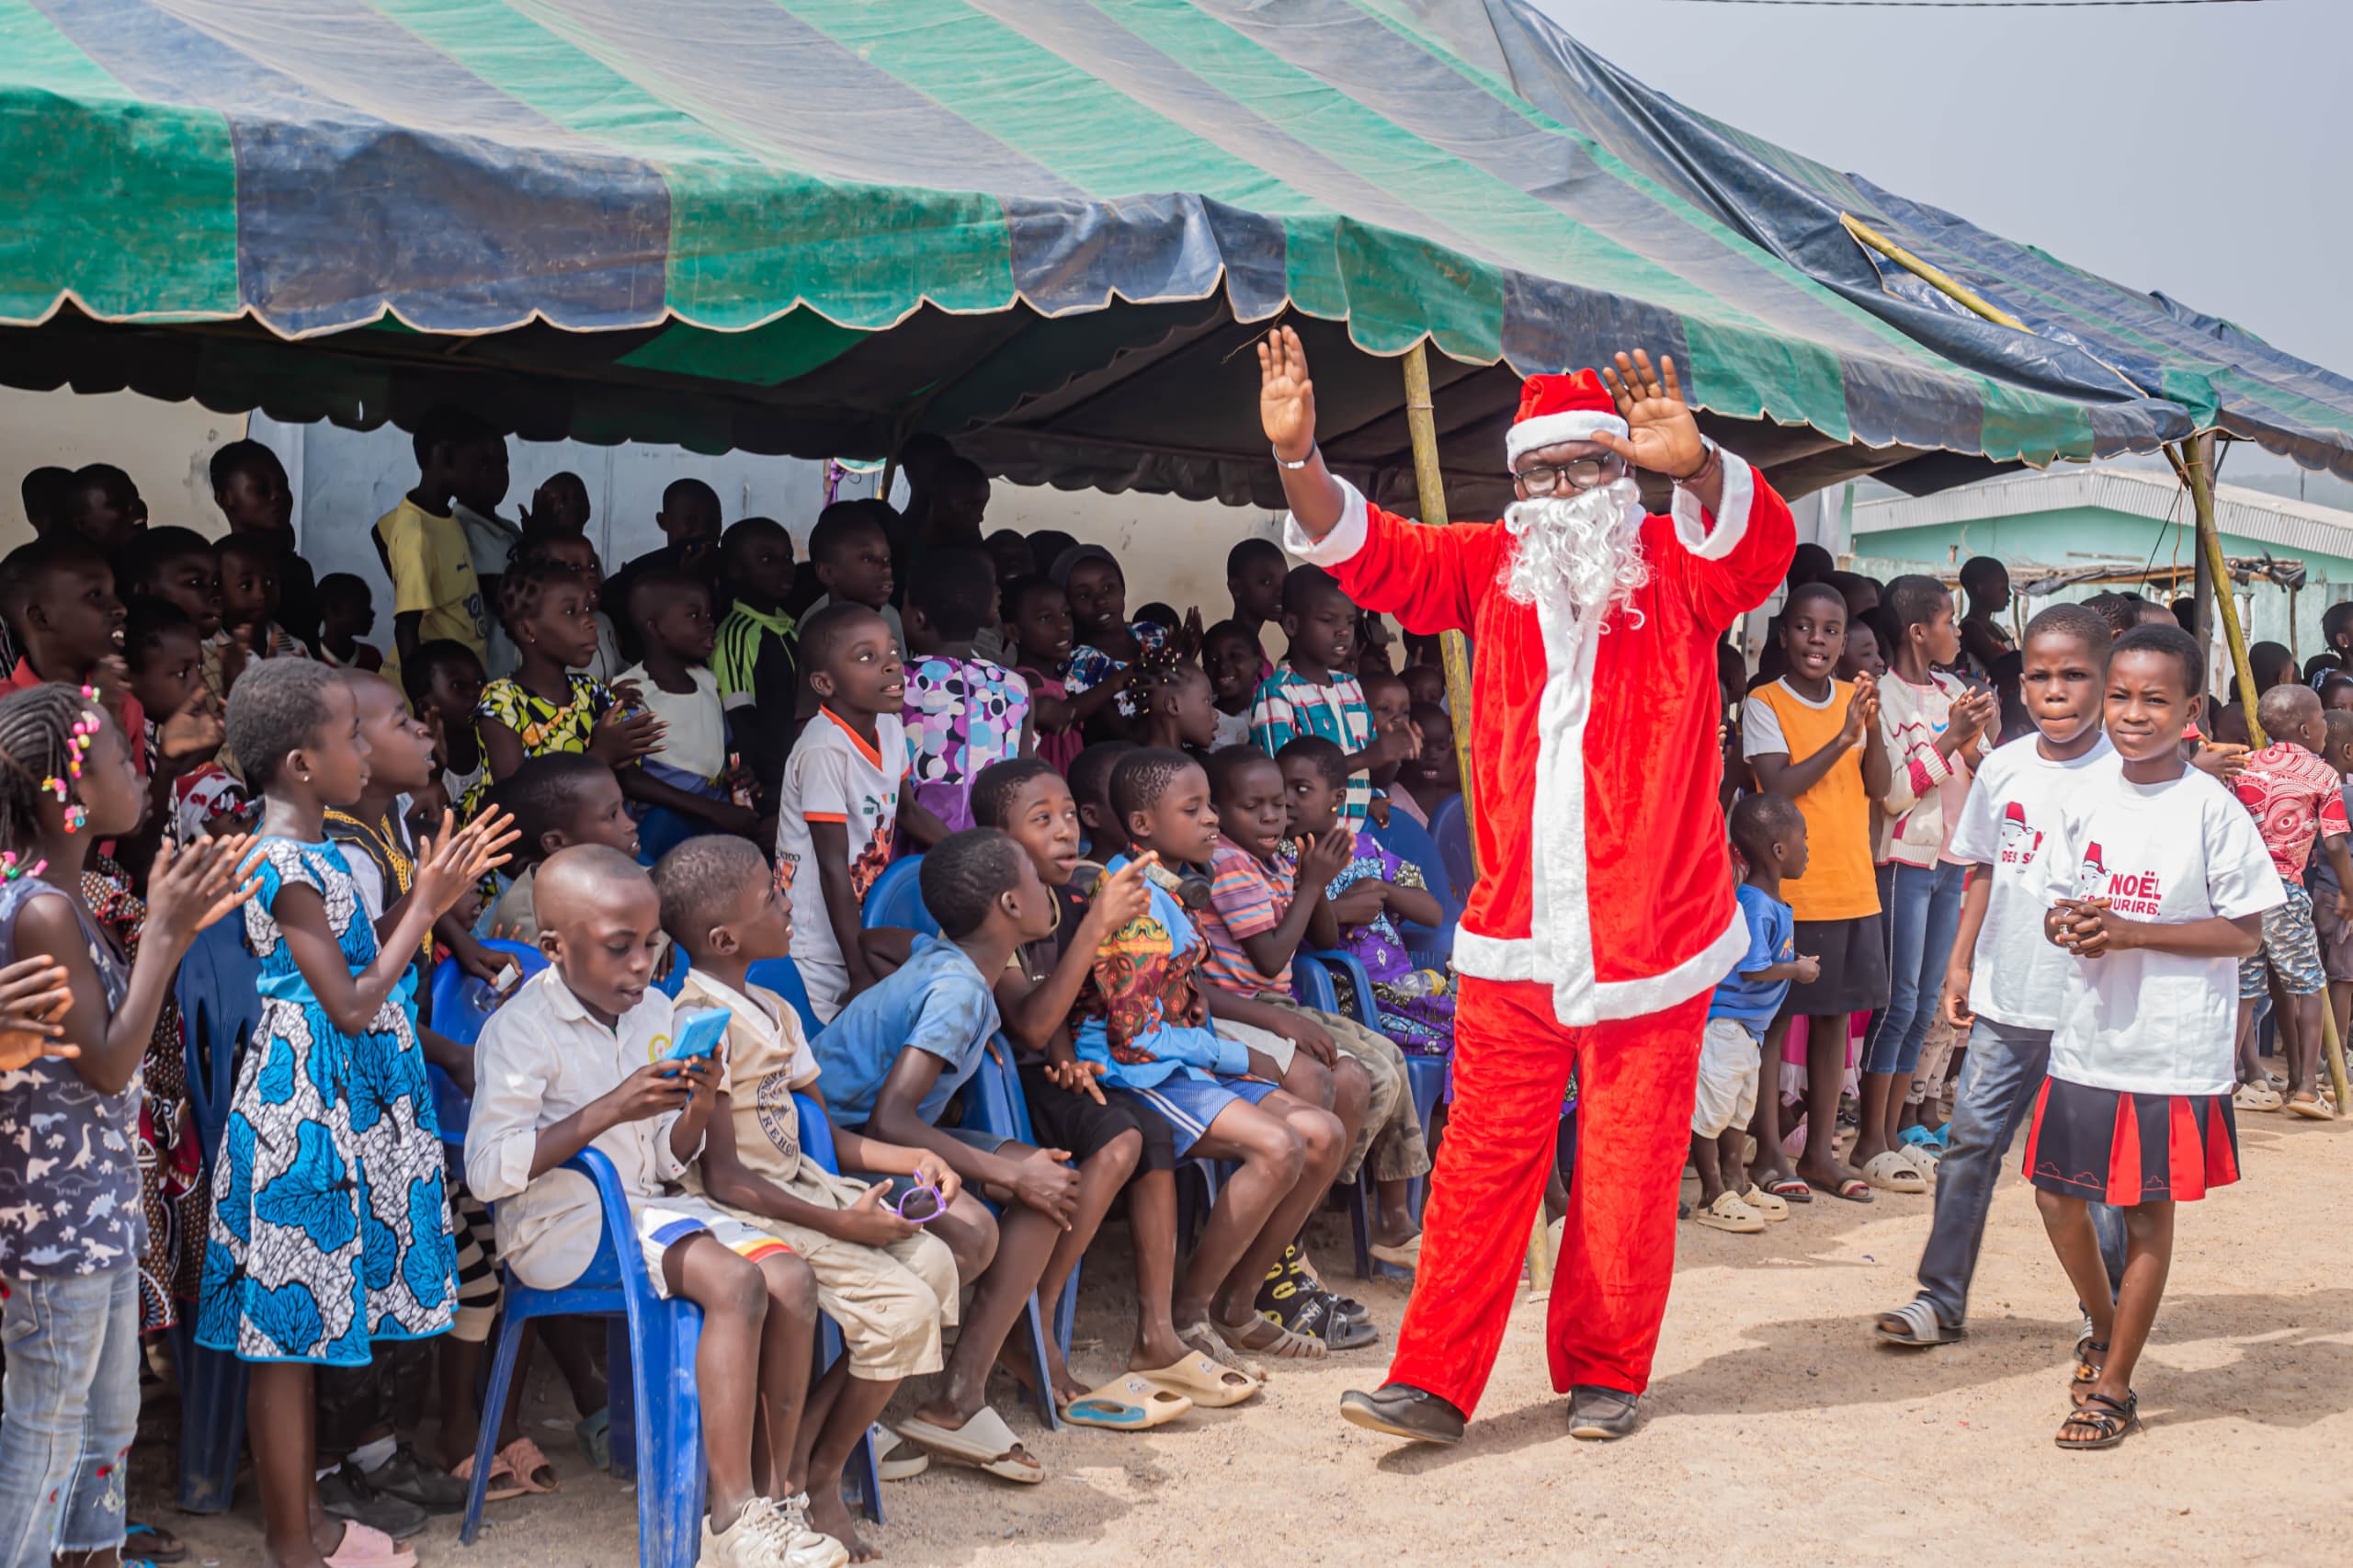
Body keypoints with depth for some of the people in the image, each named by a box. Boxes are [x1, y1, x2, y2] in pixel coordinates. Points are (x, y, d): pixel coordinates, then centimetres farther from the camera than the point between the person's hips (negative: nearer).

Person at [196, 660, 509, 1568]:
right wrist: (426, 907, -15)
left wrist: (429, 896, 10)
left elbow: (356, 977, 15)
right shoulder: (288, 865, -19)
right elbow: (350, 1007, -19)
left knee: (300, 1333, 17)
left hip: (330, 1109, 10)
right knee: (287, 1336, 2)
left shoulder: (308, 852, 10)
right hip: (305, 1113, -10)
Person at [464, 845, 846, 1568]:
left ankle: (773, 1497, -8)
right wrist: (609, 1109, -27)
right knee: (735, 1281, -28)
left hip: (649, 1204, 7)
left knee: (790, 1275, -15)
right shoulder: (520, 1029, -12)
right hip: (564, 1222, -7)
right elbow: (486, 1171, -22)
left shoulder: (655, 1011, 9)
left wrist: (698, 1108, -10)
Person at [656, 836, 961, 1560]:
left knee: (933, 1262, -7)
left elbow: (824, 1133, 18)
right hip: (745, 1211, -9)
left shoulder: (773, 1011, 13)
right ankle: (818, 1479, 3)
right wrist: (839, 1222, -20)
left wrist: (908, 1160, 1)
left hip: (799, 1182, 9)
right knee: (901, 1308, -19)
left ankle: (803, 1445, 2)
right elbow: (723, 1177, -19)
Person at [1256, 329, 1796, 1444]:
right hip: (1514, 934, 2)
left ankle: (1604, 1371, 23)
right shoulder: (1489, 569, 8)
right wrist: (1297, 455, -16)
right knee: (1484, 1155, 3)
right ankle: (1435, 1381, 8)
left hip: (1651, 929, -2)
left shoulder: (1677, 568, 0)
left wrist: (1695, 464, -40)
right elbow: (1365, 551, 1)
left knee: (1628, 1166, 7)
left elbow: (1761, 543, -19)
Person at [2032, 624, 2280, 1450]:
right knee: (2058, 1195, 10)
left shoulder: (2212, 809, -10)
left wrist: (2130, 931, -19)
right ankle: (2104, 1328, 38)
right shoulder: (2085, 800, 4)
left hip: (2175, 1049, -4)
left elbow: (2244, 933, -9)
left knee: (2149, 1212, 5)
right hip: (2087, 1037, 4)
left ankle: (2112, 1389, 18)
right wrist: (2069, 926, -11)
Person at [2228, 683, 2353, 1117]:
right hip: (2284, 888, -4)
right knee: (2310, 986, 9)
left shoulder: (2243, 766, 11)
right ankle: (2306, 1086, 6)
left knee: (2244, 987, 9)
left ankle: (2252, 1080, 9)